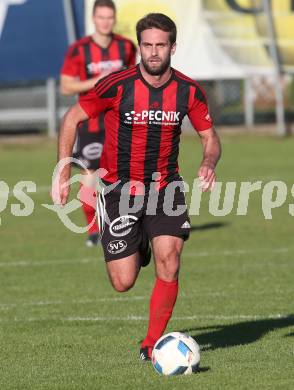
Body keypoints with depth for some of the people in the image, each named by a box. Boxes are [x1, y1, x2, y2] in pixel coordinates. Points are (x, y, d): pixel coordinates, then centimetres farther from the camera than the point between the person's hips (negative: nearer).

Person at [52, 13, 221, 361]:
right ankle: (137, 250, 35)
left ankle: (152, 344, -2)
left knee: (168, 263, -19)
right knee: (123, 283, -4)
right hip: (120, 187, -2)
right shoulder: (117, 85, -15)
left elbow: (210, 138, 6)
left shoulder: (188, 91, -7)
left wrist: (209, 163, -17)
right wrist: (63, 174, -9)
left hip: (165, 185, 2)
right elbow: (72, 119, -4)